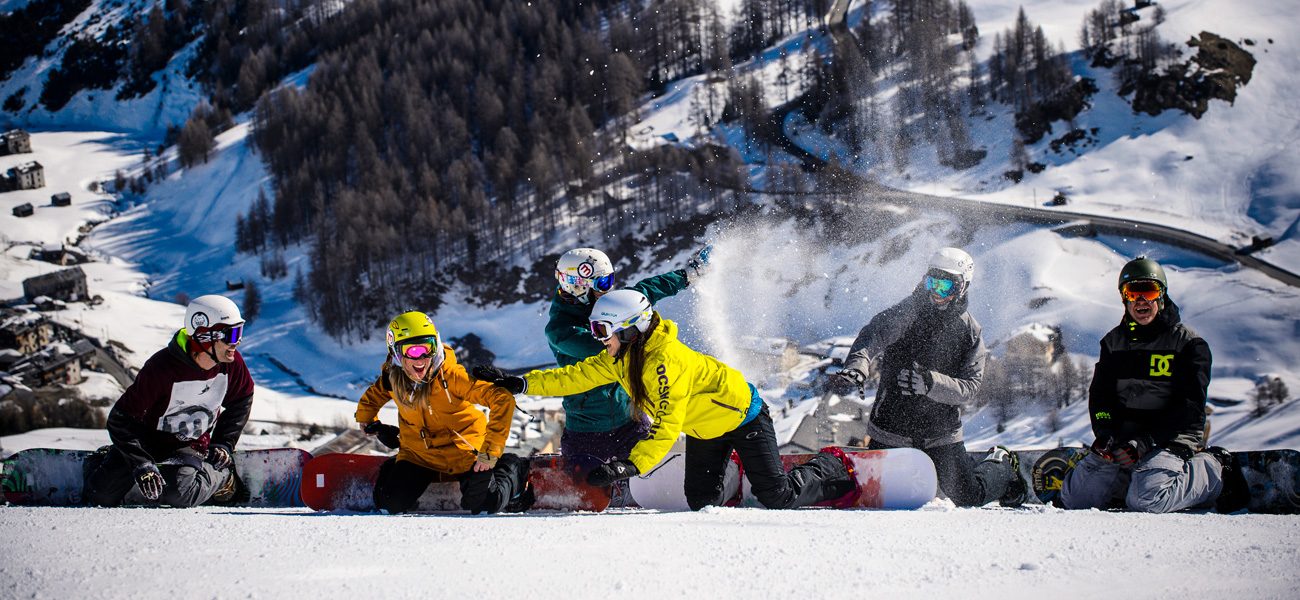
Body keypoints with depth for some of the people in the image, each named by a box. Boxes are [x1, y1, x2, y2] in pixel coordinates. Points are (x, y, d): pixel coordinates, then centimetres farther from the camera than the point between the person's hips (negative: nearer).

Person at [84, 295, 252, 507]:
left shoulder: (231, 363, -16)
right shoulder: (161, 368, -30)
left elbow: (241, 401, 7)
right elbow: (121, 420, -25)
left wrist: (223, 444, -1)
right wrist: (142, 465, -33)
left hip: (192, 447, 1)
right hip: (148, 441, -1)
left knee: (181, 495, -30)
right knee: (103, 496, -12)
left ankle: (220, 477, 3)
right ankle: (103, 462, 22)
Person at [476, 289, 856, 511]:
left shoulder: (665, 363, -36)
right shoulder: (620, 359, -9)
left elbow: (665, 431, -40)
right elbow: (577, 377, -3)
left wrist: (630, 466, -50)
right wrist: (520, 384, -7)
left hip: (742, 414, -8)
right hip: (703, 426, 8)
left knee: (778, 496, -9)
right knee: (701, 501, -1)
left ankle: (830, 468, 17)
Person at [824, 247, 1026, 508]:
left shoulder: (970, 332, -4)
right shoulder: (907, 313, -10)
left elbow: (969, 387, -11)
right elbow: (873, 337, -28)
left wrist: (931, 383, -30)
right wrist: (856, 368, -50)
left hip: (941, 434, 0)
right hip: (890, 430, 0)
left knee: (968, 497, 2)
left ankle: (1002, 468, 36)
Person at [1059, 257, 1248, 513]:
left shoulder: (1188, 343, -3)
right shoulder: (1114, 341, 14)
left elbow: (1190, 407, -10)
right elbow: (1099, 394, 13)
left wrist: (1145, 443, -21)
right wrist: (1105, 434, -9)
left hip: (1173, 436, -5)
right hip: (1124, 435, 5)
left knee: (1144, 500, -31)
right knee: (1075, 496, -10)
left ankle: (1213, 473, -5)